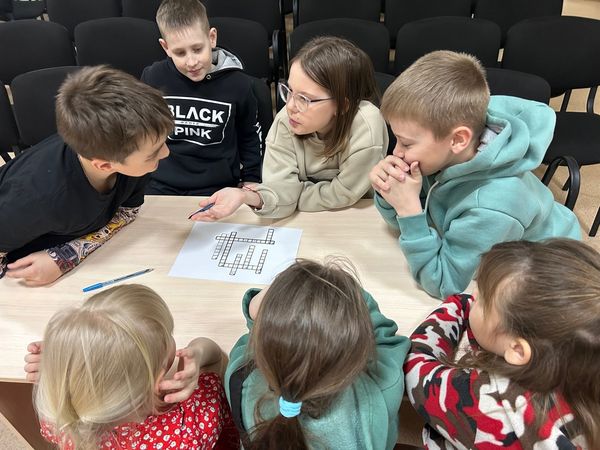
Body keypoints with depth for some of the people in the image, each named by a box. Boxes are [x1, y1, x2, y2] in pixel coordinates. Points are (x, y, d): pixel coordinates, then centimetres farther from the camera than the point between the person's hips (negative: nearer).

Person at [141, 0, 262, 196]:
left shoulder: (237, 83, -7)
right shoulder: (153, 78, -5)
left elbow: (250, 137, 10)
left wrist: (250, 180, 10)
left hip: (218, 185, -1)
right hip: (162, 184, 1)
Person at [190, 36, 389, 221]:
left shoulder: (365, 127, -28)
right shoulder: (285, 121, -18)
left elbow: (341, 196, -17)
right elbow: (282, 188, -20)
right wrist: (248, 196, -39)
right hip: (301, 219, 2)